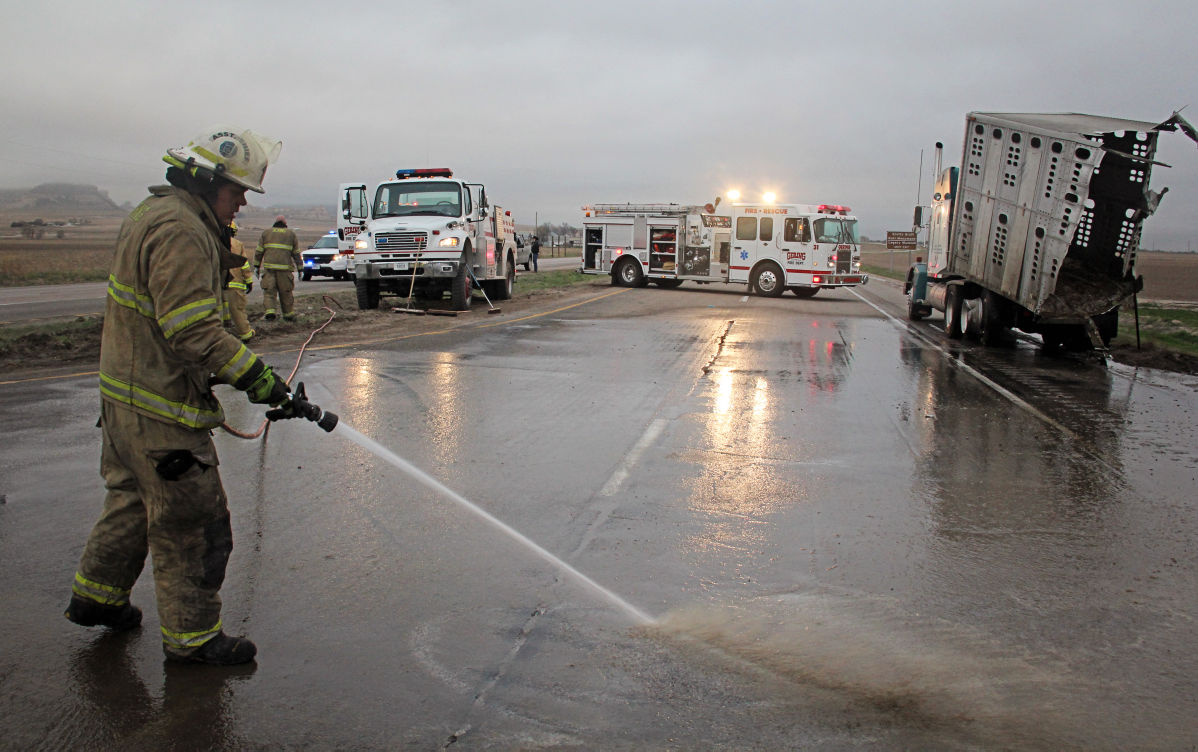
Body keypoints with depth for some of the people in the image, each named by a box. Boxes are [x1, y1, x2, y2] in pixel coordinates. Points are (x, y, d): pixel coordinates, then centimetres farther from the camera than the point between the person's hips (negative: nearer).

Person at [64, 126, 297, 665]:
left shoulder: (153, 216, 15)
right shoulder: (179, 231, -21)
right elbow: (194, 329, -29)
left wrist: (205, 373, 19)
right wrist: (256, 377, -26)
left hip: (127, 396, 11)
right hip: (160, 410, -11)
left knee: (135, 500, 26)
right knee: (192, 521, 0)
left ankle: (96, 596, 42)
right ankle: (191, 635, 13)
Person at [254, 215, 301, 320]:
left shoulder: (266, 232, 13)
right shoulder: (291, 234, 11)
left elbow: (259, 251, 11)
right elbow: (296, 253, 10)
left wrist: (257, 266, 15)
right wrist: (300, 267, 14)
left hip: (269, 266, 0)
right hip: (285, 267, 0)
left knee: (269, 290, 1)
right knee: (286, 292, 8)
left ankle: (270, 311, -17)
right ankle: (288, 314, 14)